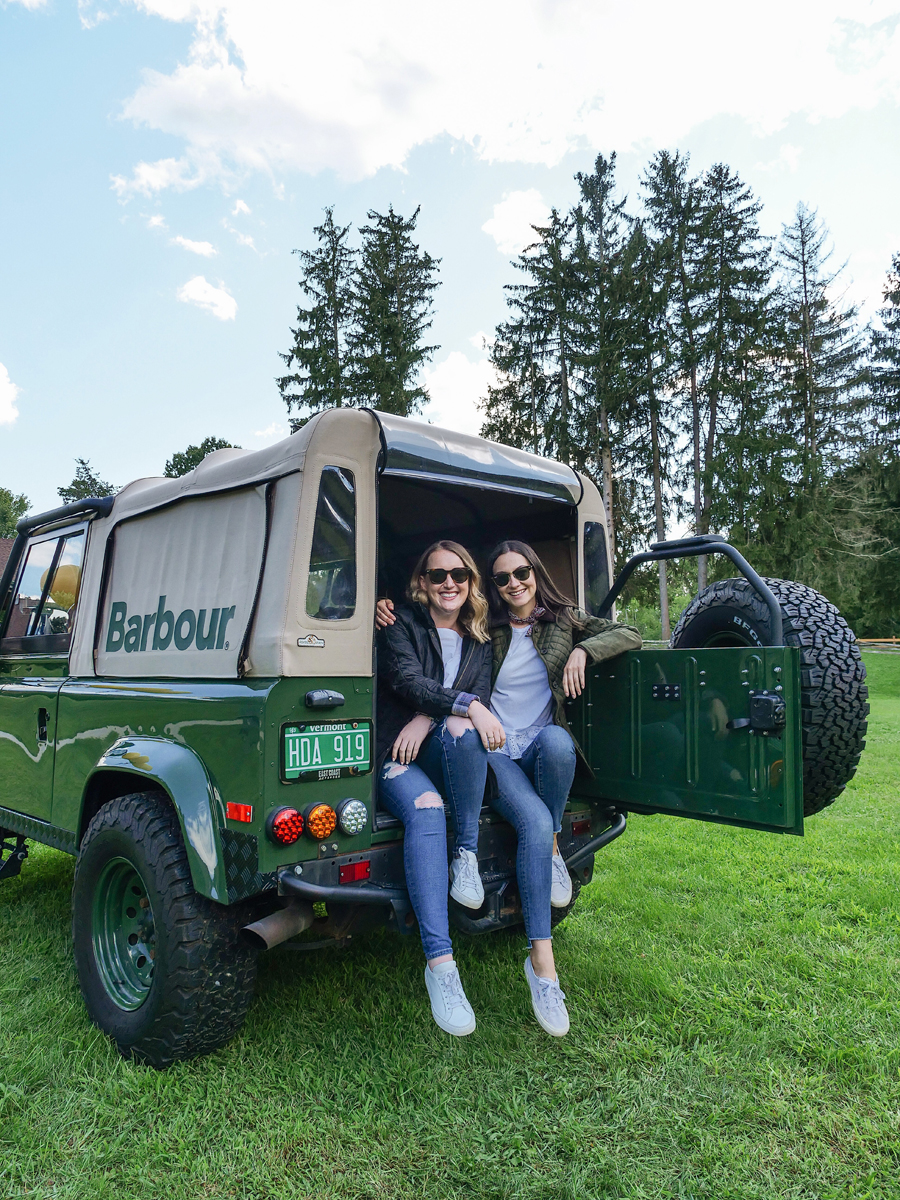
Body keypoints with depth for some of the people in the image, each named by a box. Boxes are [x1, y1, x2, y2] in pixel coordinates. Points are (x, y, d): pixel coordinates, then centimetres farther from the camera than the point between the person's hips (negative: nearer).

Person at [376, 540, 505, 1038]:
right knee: (425, 810, -35)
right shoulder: (401, 625, 2)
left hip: (445, 757, 3)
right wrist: (466, 705, -27)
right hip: (396, 758, -3)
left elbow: (481, 695, 0)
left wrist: (427, 719, -15)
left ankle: (467, 856, -20)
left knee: (461, 729, -33)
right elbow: (408, 681, -14)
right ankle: (440, 964, -38)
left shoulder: (478, 638, 14)